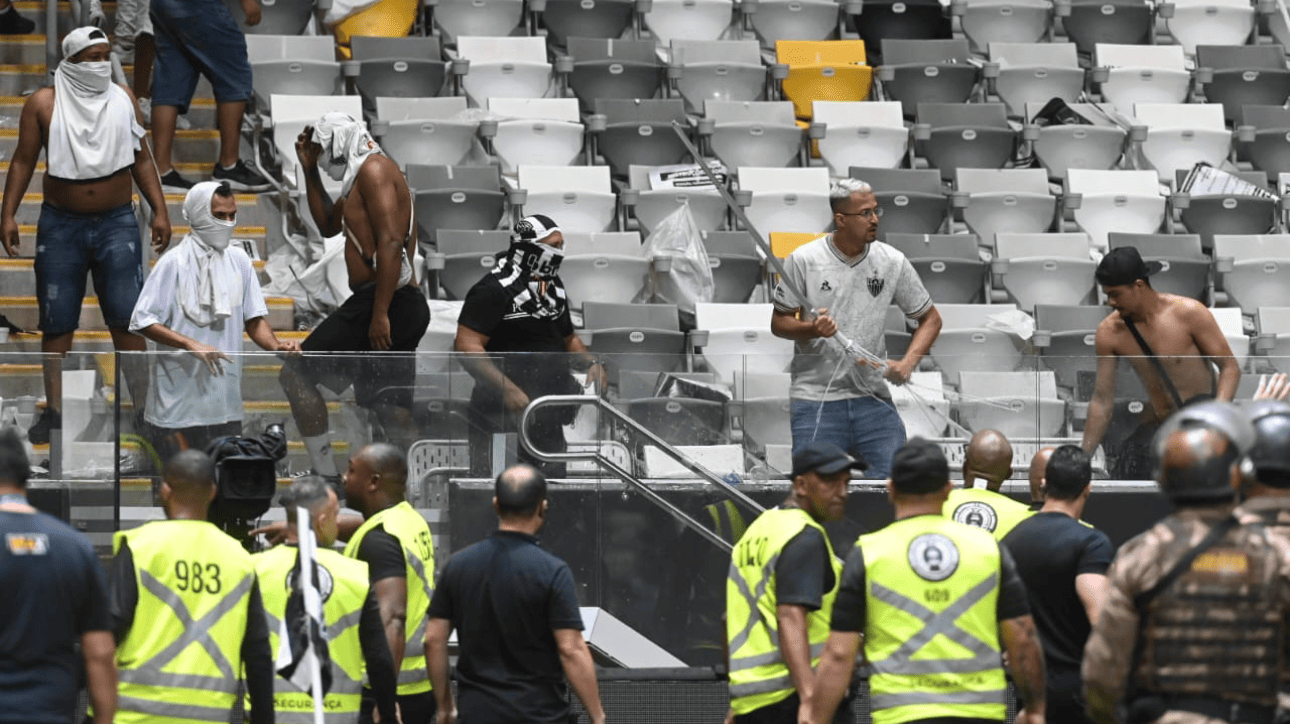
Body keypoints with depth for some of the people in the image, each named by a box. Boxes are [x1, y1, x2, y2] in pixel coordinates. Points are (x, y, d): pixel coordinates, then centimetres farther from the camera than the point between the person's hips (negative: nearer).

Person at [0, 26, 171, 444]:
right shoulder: (43, 104, -1)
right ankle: (54, 412, 9)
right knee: (56, 323, 2)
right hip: (61, 225, 0)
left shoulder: (122, 100, 5)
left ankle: (143, 406, -1)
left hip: (116, 222, 1)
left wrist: (160, 210, 4)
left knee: (126, 318, -6)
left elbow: (141, 160, 10)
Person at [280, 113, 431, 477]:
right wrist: (309, 171, 28)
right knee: (392, 410, 9)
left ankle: (325, 473, -8)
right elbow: (328, 224, 38)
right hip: (408, 307, 10)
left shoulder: (373, 168, -8)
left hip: (379, 301, -10)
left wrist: (380, 315, -25)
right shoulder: (361, 177, 24)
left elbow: (390, 242, -19)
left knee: (296, 374, -5)